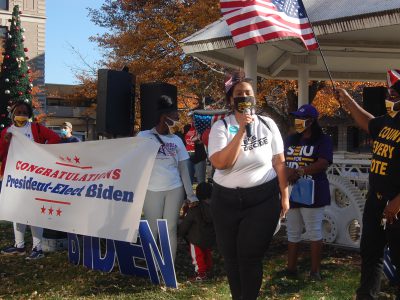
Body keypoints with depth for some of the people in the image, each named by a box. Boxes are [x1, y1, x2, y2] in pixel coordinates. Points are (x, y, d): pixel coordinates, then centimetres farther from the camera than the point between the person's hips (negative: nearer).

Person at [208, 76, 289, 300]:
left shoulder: (267, 124, 1)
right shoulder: (221, 127, -4)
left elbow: (279, 162, 4)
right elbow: (220, 163, -18)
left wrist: (285, 196, 3)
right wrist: (241, 131, -21)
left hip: (263, 198, -1)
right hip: (226, 199, 1)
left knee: (250, 256, -4)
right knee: (231, 255, 11)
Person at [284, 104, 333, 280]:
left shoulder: (323, 140, -4)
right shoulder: (291, 140, 14)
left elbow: (323, 164, -17)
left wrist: (299, 172, -23)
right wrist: (286, 173, -10)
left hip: (311, 193, -6)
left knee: (314, 233, -2)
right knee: (292, 233, 12)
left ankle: (315, 271, 5)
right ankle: (291, 268, 20)